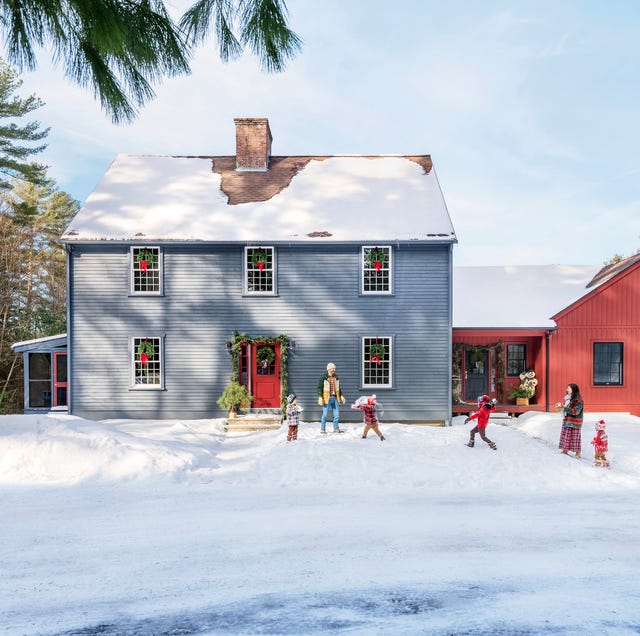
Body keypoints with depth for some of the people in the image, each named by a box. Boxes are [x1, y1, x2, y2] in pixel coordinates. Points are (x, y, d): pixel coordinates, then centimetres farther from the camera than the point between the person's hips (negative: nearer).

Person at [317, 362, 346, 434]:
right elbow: (319, 388, -8)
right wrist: (320, 397, -16)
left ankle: (336, 429, 15)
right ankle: (322, 429, 5)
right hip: (327, 398, -6)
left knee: (337, 414, 6)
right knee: (325, 414, -4)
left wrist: (341, 396, 16)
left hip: (335, 398, 6)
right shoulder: (323, 377, -5)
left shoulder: (336, 377, 14)